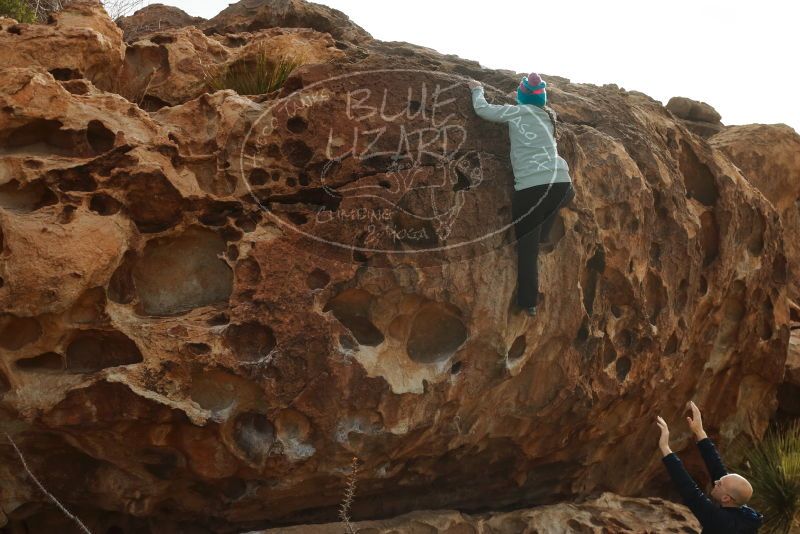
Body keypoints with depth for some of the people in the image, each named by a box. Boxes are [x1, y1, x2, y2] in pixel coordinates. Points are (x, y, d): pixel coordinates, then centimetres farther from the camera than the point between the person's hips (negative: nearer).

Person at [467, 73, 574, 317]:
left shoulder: (517, 111, 6)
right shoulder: (548, 115, 20)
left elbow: (482, 109, 13)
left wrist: (477, 90, 29)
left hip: (531, 186, -4)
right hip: (561, 182, 4)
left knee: (527, 246, 5)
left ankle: (528, 302, 9)